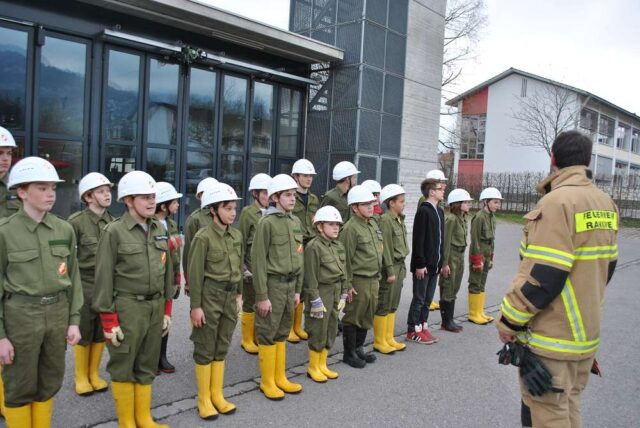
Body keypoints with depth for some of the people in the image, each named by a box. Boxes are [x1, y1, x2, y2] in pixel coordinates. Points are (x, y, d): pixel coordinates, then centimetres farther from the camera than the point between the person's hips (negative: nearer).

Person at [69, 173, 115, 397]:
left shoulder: (114, 223, 4)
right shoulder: (77, 222, -10)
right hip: (85, 285, -4)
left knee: (101, 334, 12)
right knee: (83, 334, 8)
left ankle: (94, 374, 28)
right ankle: (81, 377, 25)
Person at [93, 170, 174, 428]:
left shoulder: (159, 229, 6)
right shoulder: (114, 231, -9)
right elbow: (104, 278, -9)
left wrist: (167, 310, 11)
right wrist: (108, 320, -11)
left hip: (155, 306, 5)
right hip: (127, 307, -5)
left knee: (147, 366, 15)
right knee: (123, 367, 8)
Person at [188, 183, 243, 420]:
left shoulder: (237, 235, 5)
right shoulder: (203, 236, -14)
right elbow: (195, 273, -13)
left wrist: (239, 294, 12)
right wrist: (195, 306, -13)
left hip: (230, 297, 6)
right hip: (209, 297, -6)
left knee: (222, 347, 15)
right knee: (205, 349, 6)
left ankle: (217, 395, 28)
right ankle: (204, 399, 20)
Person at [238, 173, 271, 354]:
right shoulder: (248, 212, -7)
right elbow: (241, 241, -7)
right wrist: (242, 266, -10)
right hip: (252, 264, -4)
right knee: (250, 303, 6)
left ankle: (258, 336, 27)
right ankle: (247, 339, 20)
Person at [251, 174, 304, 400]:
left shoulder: (295, 222, 9)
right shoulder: (267, 222, -12)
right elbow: (259, 261, -14)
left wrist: (298, 289, 12)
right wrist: (262, 295, -15)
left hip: (290, 283, 7)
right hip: (273, 283, -7)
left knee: (283, 332, 16)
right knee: (268, 333, 5)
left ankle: (280, 377, 29)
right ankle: (267, 381, 19)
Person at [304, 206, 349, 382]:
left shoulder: (339, 246, 8)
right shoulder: (313, 246, -15)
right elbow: (310, 276, -16)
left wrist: (344, 294, 12)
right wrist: (315, 300, -16)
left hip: (335, 293, 8)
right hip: (321, 293, -8)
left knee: (331, 330, 15)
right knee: (318, 332, 2)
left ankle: (322, 365, 30)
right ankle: (313, 367, 19)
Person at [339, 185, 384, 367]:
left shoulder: (373, 224, 12)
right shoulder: (351, 228, -15)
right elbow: (346, 258, -16)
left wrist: (378, 275, 18)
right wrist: (348, 284, -15)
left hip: (374, 279, 8)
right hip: (358, 280, -8)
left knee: (367, 316, 17)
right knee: (353, 317, 5)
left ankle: (359, 348, 33)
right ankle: (349, 353, 19)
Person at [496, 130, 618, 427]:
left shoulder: (557, 201, -21)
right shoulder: (605, 203, 6)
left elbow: (541, 277, -25)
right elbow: (605, 267, 14)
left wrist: (509, 322, -14)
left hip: (551, 339, -9)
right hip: (586, 333, 9)